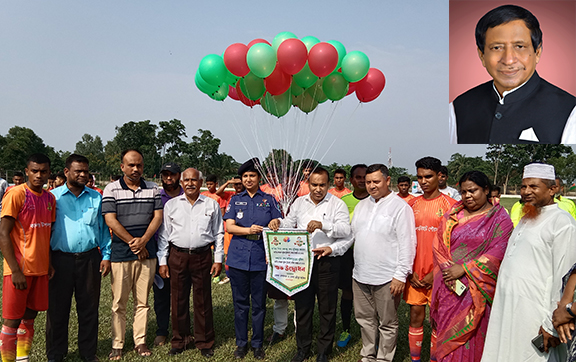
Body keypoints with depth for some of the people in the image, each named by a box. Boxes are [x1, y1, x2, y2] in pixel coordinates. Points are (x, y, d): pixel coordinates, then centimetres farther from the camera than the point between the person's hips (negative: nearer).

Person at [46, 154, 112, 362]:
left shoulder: (96, 198, 10)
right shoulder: (53, 197, 4)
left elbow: (103, 228, 12)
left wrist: (106, 256, 5)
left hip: (90, 258, 2)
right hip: (61, 259, -1)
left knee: (89, 308, 8)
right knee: (58, 308, 6)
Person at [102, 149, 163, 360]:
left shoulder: (153, 189, 7)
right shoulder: (111, 189, 0)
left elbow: (158, 217, 2)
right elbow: (110, 220, -7)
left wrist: (143, 241, -11)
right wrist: (132, 242, -9)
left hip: (147, 254, 2)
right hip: (120, 254, -2)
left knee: (143, 301, 9)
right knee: (119, 303, 4)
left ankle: (140, 341, 20)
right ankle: (117, 344, 16)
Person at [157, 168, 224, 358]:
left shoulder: (211, 205, 6)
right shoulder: (171, 205, 7)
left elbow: (218, 234, 8)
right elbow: (163, 235, 8)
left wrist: (218, 259, 2)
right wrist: (162, 261, 3)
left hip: (202, 256, -1)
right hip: (177, 256, 1)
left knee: (203, 301, 5)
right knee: (179, 300, 8)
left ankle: (204, 343, 19)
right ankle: (179, 342, 23)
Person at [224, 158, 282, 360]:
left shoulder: (269, 200, 7)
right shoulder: (235, 200, 9)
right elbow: (229, 226, -1)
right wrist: (249, 230, -18)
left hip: (261, 259, -1)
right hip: (238, 258, 1)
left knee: (259, 304, 7)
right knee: (240, 303, 8)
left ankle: (257, 344, 21)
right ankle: (241, 343, 22)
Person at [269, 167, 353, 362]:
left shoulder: (337, 204, -4)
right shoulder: (299, 202, 10)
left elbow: (346, 230, -15)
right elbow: (289, 223, 14)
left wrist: (323, 225, -29)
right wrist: (278, 222, -8)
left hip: (327, 262, -3)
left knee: (327, 308, 8)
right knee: (302, 306, 12)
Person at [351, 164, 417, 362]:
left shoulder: (400, 207, -9)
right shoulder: (361, 205, 12)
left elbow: (407, 244, -12)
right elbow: (352, 235, 19)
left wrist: (401, 275, -15)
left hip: (387, 278, -6)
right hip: (361, 275, 6)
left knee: (387, 322, 8)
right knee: (365, 318, 17)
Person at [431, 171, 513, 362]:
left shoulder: (499, 218, -2)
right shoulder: (453, 214, 10)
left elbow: (496, 254, -12)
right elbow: (438, 244, 6)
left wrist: (462, 270, -16)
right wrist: (447, 268, -10)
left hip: (477, 290, -4)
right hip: (450, 287, 4)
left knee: (472, 335, 1)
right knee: (447, 333, 9)